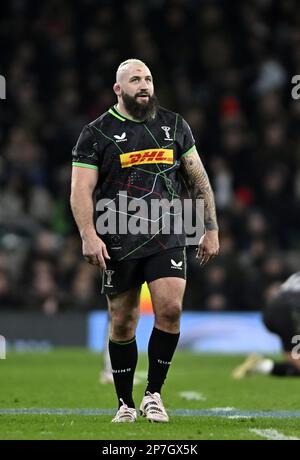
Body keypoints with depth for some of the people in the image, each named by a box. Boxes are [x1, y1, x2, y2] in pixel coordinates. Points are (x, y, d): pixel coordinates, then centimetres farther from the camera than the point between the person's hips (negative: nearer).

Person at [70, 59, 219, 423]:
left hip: (167, 238, 2)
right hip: (118, 243, -1)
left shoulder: (174, 126, 12)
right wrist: (88, 236, -16)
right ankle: (125, 404, 15)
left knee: (170, 310, -15)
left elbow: (199, 180, 17)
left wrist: (211, 230, 12)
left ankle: (153, 394, -1)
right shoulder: (96, 133, 3)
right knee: (122, 324, 2)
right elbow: (81, 190, -3)